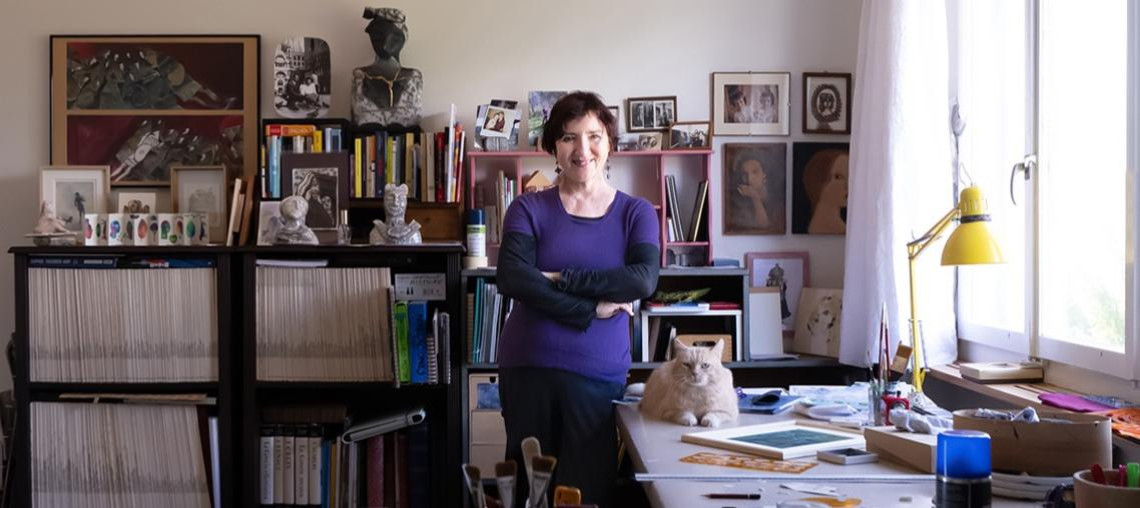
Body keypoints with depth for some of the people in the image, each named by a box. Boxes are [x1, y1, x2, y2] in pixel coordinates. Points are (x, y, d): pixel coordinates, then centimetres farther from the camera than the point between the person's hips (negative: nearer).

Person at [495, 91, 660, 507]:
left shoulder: (636, 213, 4)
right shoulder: (529, 209, 2)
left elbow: (644, 281, -14)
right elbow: (513, 279, -14)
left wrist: (559, 279, -16)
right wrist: (591, 309, -16)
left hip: (599, 372, 0)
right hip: (528, 365, 0)